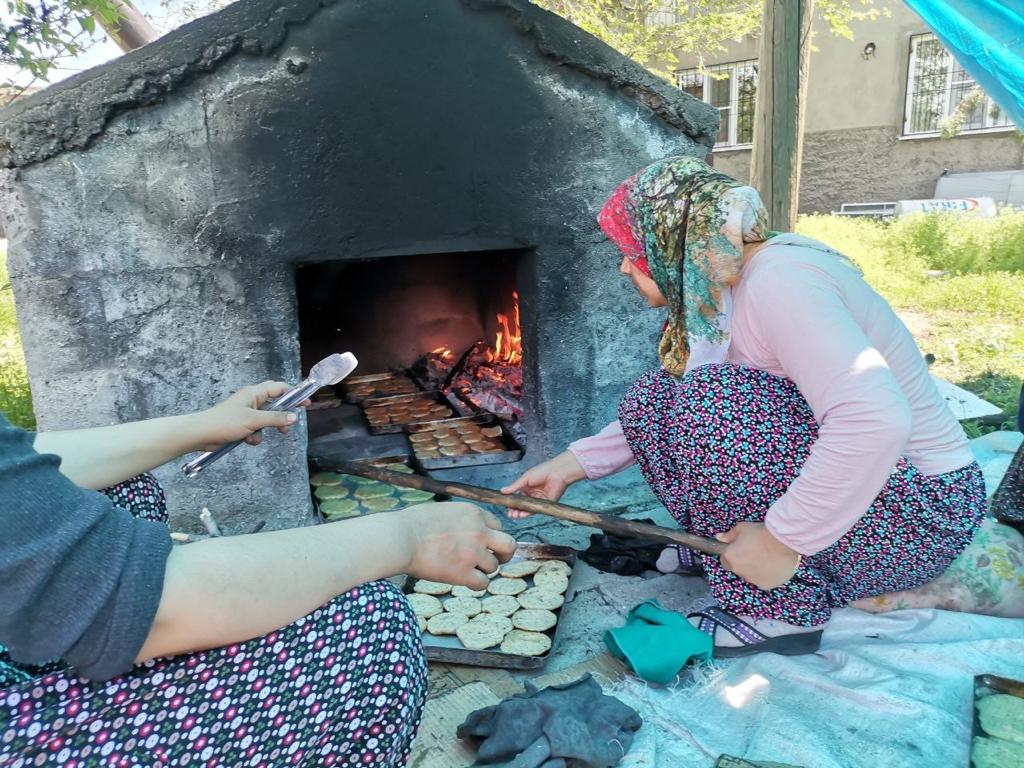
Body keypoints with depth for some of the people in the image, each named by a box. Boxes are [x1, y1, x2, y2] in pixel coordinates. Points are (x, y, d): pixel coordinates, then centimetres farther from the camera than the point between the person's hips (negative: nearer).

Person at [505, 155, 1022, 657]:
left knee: (710, 401, -29)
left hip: (919, 512, -8)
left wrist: (780, 539, -30)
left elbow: (875, 417, -37)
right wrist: (572, 465, 8)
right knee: (649, 402, 0)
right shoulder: (727, 288, 5)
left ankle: (781, 610, -14)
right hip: (842, 481, 8)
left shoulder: (776, 278, -24)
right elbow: (665, 414, 12)